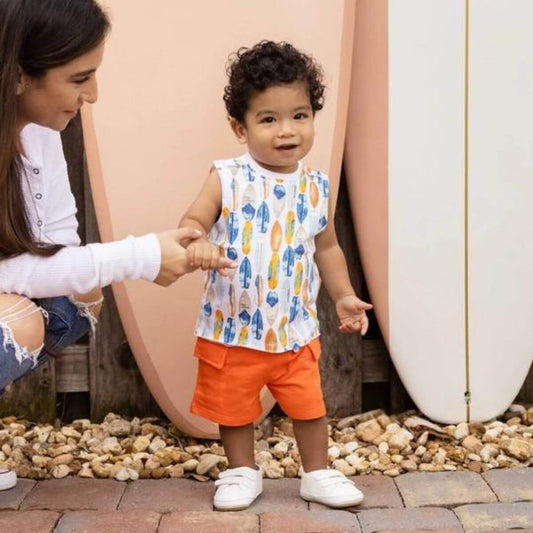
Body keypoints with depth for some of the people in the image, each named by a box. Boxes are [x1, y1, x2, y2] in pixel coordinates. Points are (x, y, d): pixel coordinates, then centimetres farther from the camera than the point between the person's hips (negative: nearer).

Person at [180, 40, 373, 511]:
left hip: (295, 328, 2)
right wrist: (198, 244, -37)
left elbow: (327, 248, 11)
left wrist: (344, 296, 8)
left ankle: (318, 474, 31)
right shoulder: (226, 179, -11)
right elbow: (193, 220, -14)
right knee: (233, 407, 14)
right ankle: (242, 472, 35)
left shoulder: (316, 187, -1)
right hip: (233, 327, -2)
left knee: (309, 405, 11)